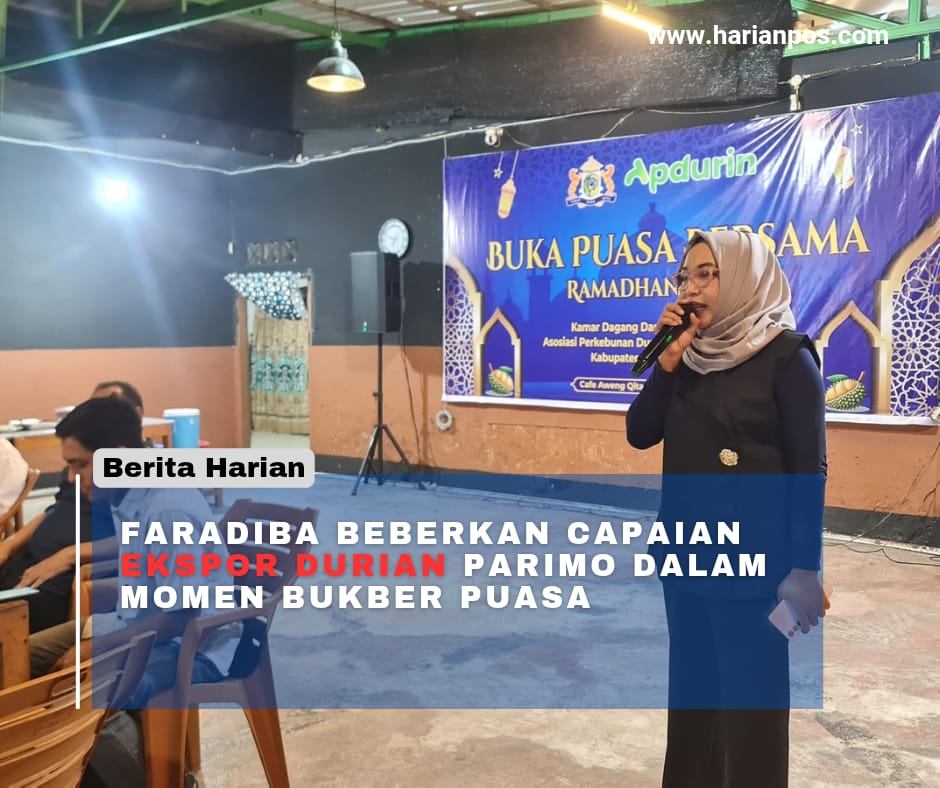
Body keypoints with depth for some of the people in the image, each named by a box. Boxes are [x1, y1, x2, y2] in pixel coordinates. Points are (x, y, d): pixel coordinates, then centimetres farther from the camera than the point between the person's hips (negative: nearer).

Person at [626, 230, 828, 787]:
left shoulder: (786, 356, -11)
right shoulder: (691, 353, 7)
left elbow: (809, 469, -12)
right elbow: (640, 434, 2)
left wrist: (805, 568, -14)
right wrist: (668, 360, -9)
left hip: (753, 558, -6)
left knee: (751, 691, 5)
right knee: (691, 681, 18)